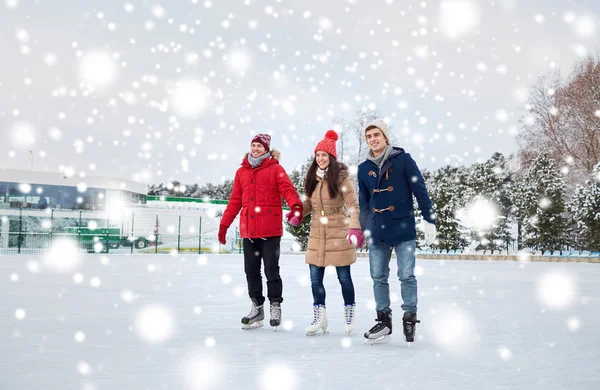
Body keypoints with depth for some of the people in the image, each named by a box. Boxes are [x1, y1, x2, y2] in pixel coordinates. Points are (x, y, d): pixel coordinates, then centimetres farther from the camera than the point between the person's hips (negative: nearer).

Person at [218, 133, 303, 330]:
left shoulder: (275, 169, 1)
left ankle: (275, 306, 13)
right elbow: (235, 201, 15)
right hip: (248, 229, 5)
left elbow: (287, 189, -13)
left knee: (271, 269, -1)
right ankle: (257, 307, 21)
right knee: (251, 270, 9)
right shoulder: (242, 172, 13)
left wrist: (296, 206, -33)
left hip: (270, 230, -4)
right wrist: (224, 224, 13)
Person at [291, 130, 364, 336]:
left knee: (344, 277, 6)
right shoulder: (312, 177, 5)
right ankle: (319, 317, 18)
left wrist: (355, 228, -28)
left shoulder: (340, 178, -12)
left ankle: (349, 314, 24)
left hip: (339, 234, -5)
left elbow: (353, 205, -16)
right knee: (315, 278, 6)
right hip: (317, 235, 5)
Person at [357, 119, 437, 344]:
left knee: (406, 275, -5)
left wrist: (429, 220, -9)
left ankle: (410, 318, 9)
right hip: (377, 232, 4)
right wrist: (361, 229, 17)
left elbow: (420, 191, -5)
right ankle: (383, 321, 14)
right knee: (378, 277, 5)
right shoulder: (364, 168, 8)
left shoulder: (403, 160, -5)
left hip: (404, 229, -4)